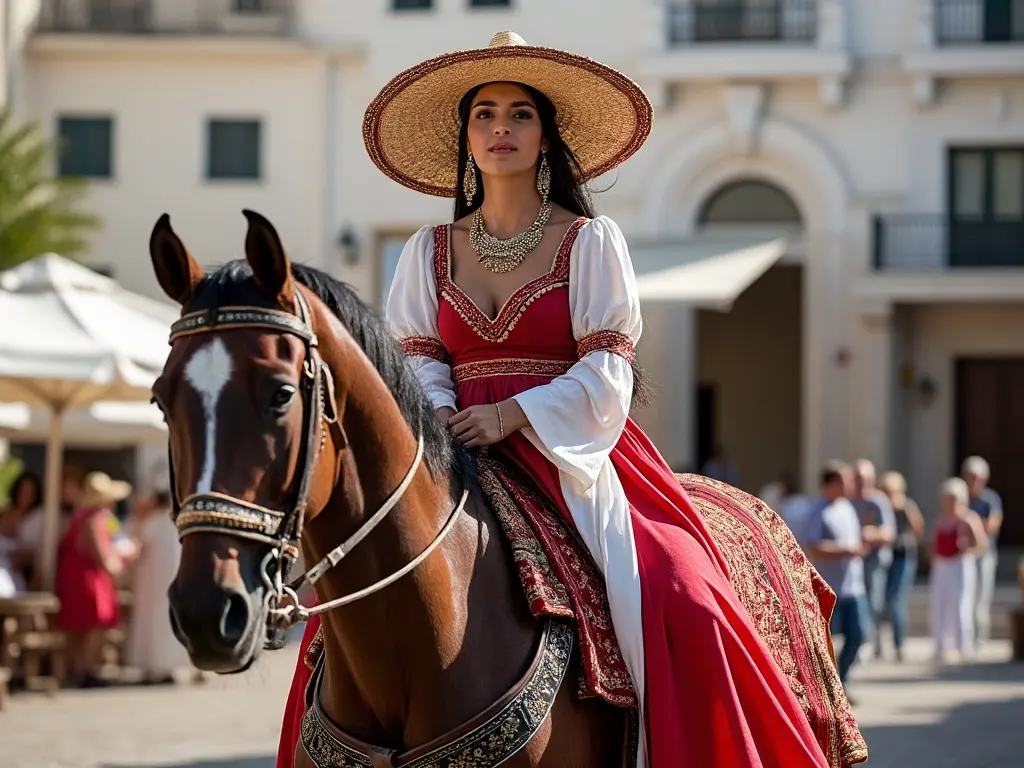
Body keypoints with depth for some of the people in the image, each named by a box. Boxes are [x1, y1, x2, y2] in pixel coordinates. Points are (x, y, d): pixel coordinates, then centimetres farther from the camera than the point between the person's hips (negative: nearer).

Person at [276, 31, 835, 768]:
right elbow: (415, 361, 8)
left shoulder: (592, 240, 3)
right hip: (458, 457, 4)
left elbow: (606, 375, -4)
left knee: (679, 604, -26)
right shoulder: (429, 251, 14)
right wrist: (439, 417, -14)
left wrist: (511, 415, -17)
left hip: (569, 452, -3)